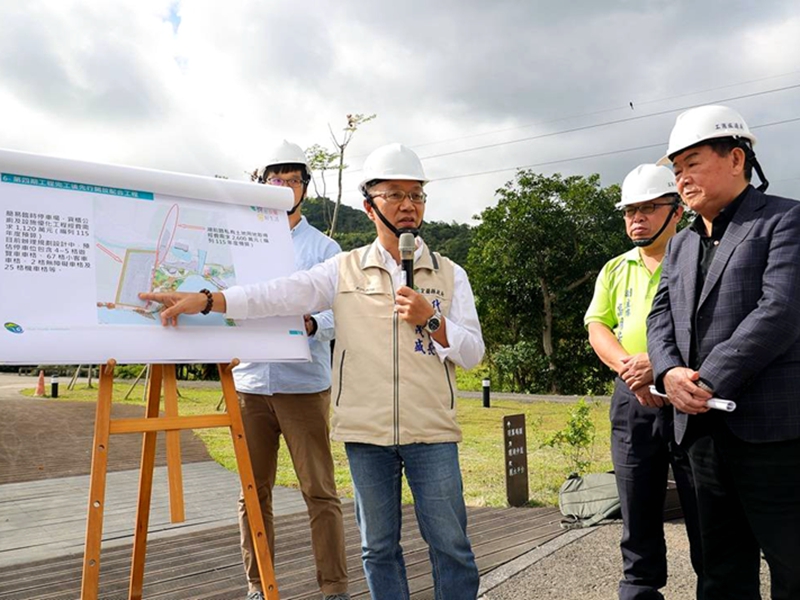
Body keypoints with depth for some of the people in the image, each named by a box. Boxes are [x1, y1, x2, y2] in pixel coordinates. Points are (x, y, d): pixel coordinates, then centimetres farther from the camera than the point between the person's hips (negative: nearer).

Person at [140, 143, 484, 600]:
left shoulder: (450, 275, 7)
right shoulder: (345, 271, 6)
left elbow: (473, 352, 5)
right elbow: (279, 295, -4)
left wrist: (429, 320, -11)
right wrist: (206, 300, -15)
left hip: (432, 431, 0)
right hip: (366, 430, 1)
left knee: (450, 543, 4)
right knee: (379, 545, 11)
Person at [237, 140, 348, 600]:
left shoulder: (324, 248, 6)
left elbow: (336, 313, -4)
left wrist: (311, 325, -25)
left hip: (304, 385, -2)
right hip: (250, 384, 3)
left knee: (320, 492, -3)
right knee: (254, 492, 8)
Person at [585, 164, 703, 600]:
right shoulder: (615, 270, 16)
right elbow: (597, 327, 7)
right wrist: (627, 366, -12)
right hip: (633, 402, 5)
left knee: (707, 523, 3)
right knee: (638, 521, 12)